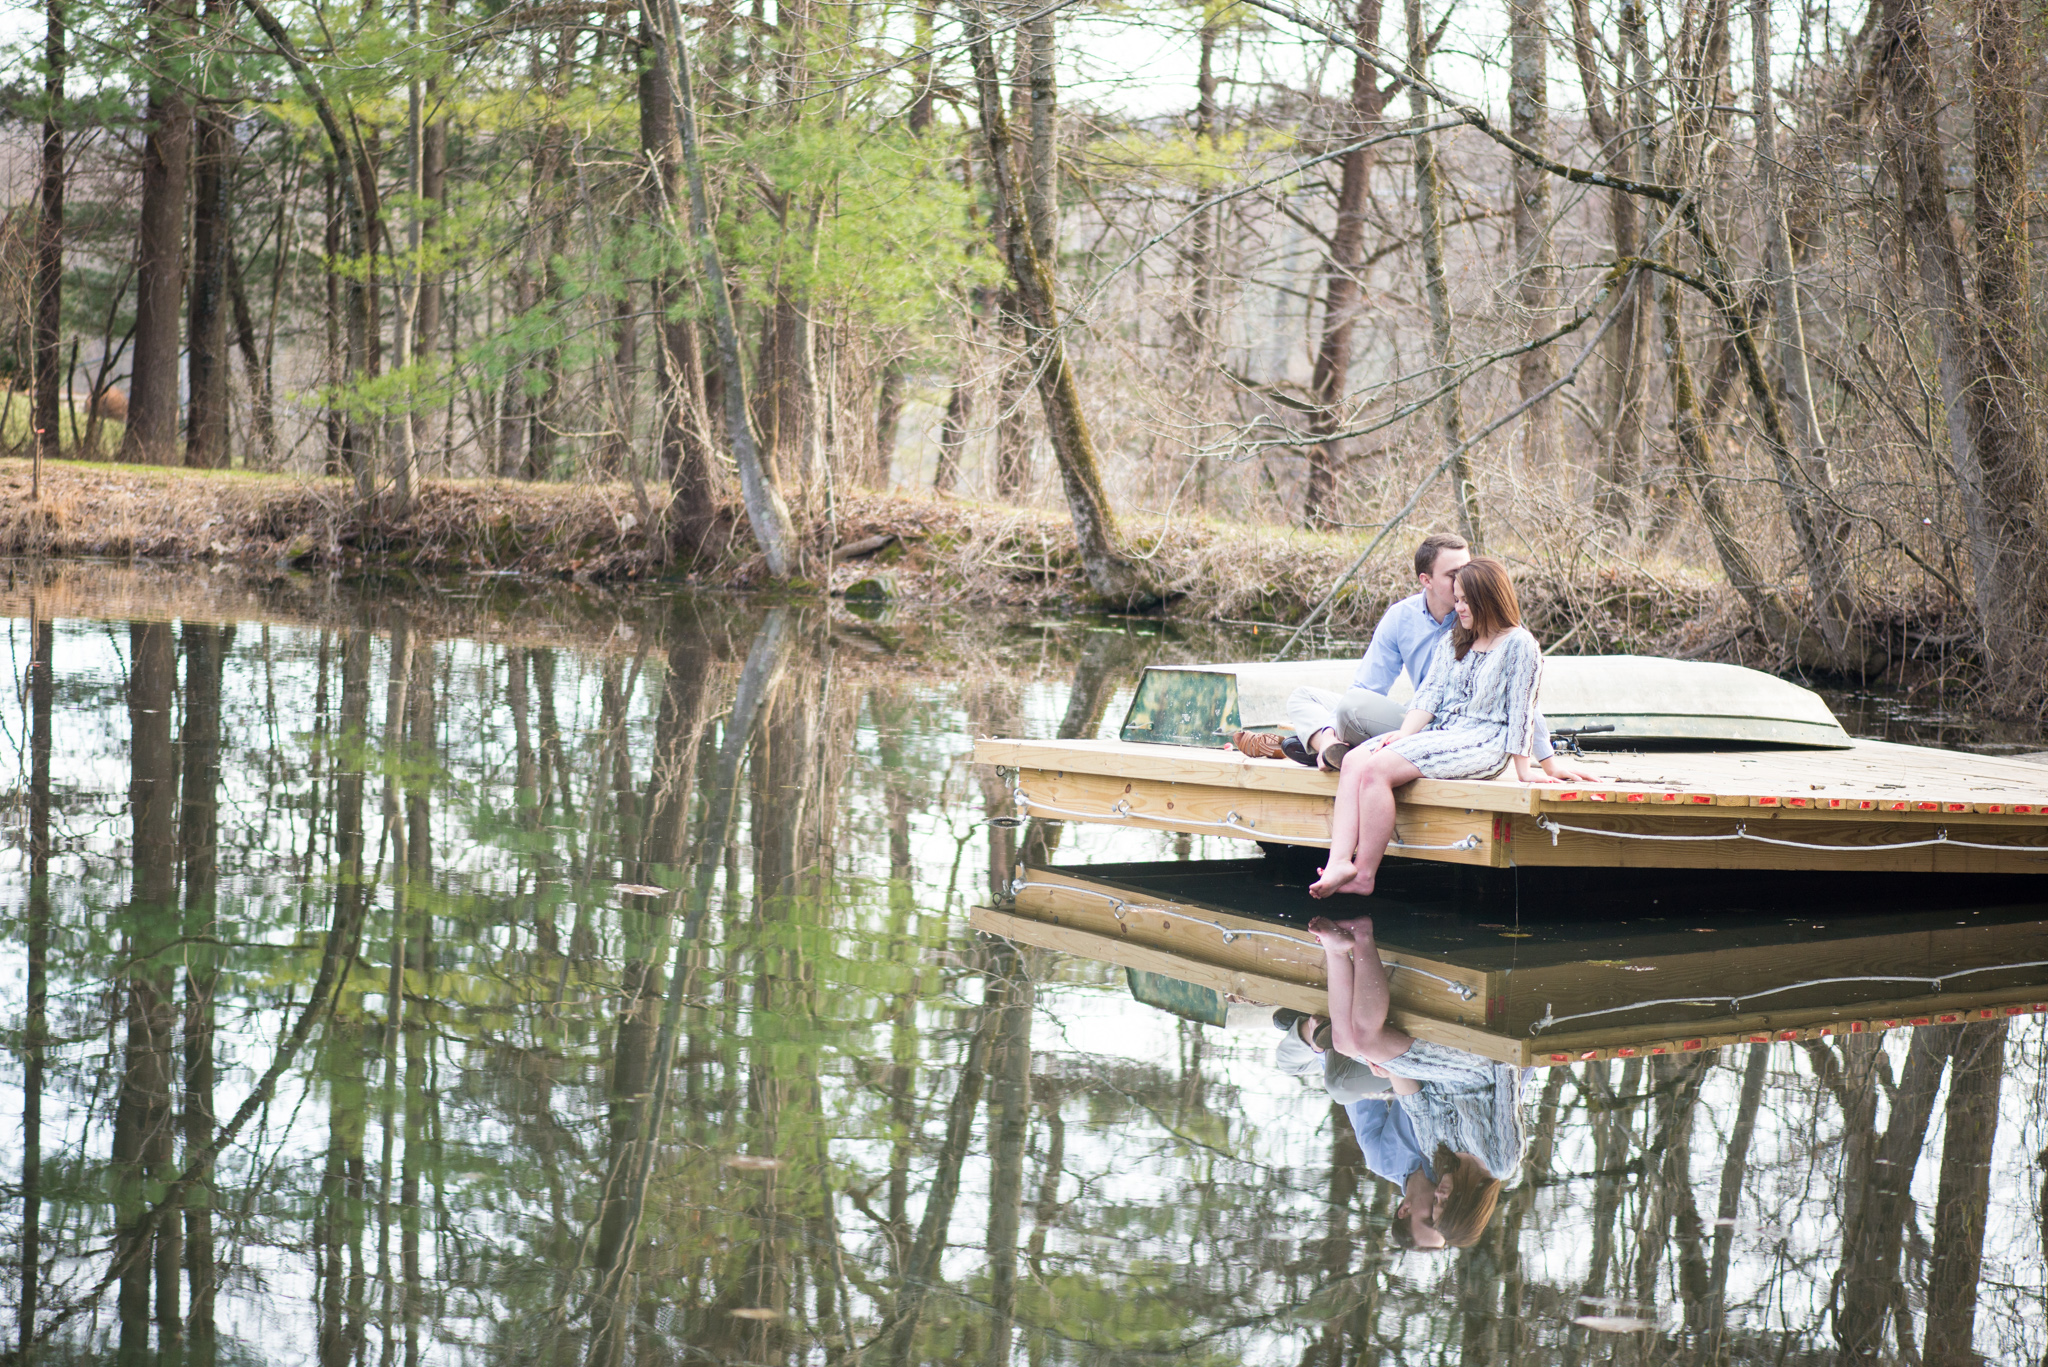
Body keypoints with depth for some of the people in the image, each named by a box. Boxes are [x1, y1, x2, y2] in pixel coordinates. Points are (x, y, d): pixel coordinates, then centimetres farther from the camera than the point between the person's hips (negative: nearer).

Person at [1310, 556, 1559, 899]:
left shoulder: (1519, 645, -2)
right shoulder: (1455, 642, 21)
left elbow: (1520, 708, -5)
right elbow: (1431, 692, 11)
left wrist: (1523, 769, -7)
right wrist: (1406, 733, -5)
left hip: (1481, 744, -8)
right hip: (1438, 732, 8)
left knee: (1379, 768, -27)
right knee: (1355, 761, -17)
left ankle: (1364, 874, -24)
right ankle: (1339, 862, -32)